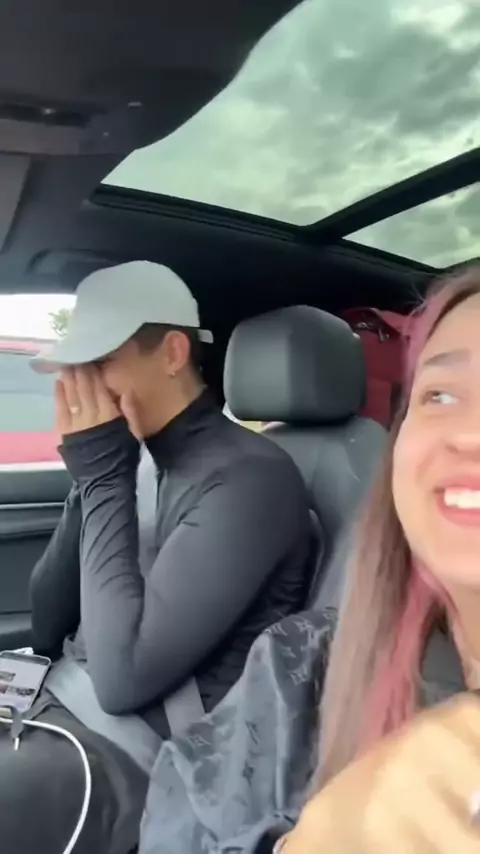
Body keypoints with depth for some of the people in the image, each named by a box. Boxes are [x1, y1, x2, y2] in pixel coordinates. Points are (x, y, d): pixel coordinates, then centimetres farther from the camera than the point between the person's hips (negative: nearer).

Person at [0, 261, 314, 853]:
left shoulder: (249, 477, -19)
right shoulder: (139, 459, 5)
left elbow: (123, 676, -22)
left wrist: (103, 476, -19)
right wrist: (94, 473, -8)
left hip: (123, 747, -7)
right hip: (54, 702, 7)